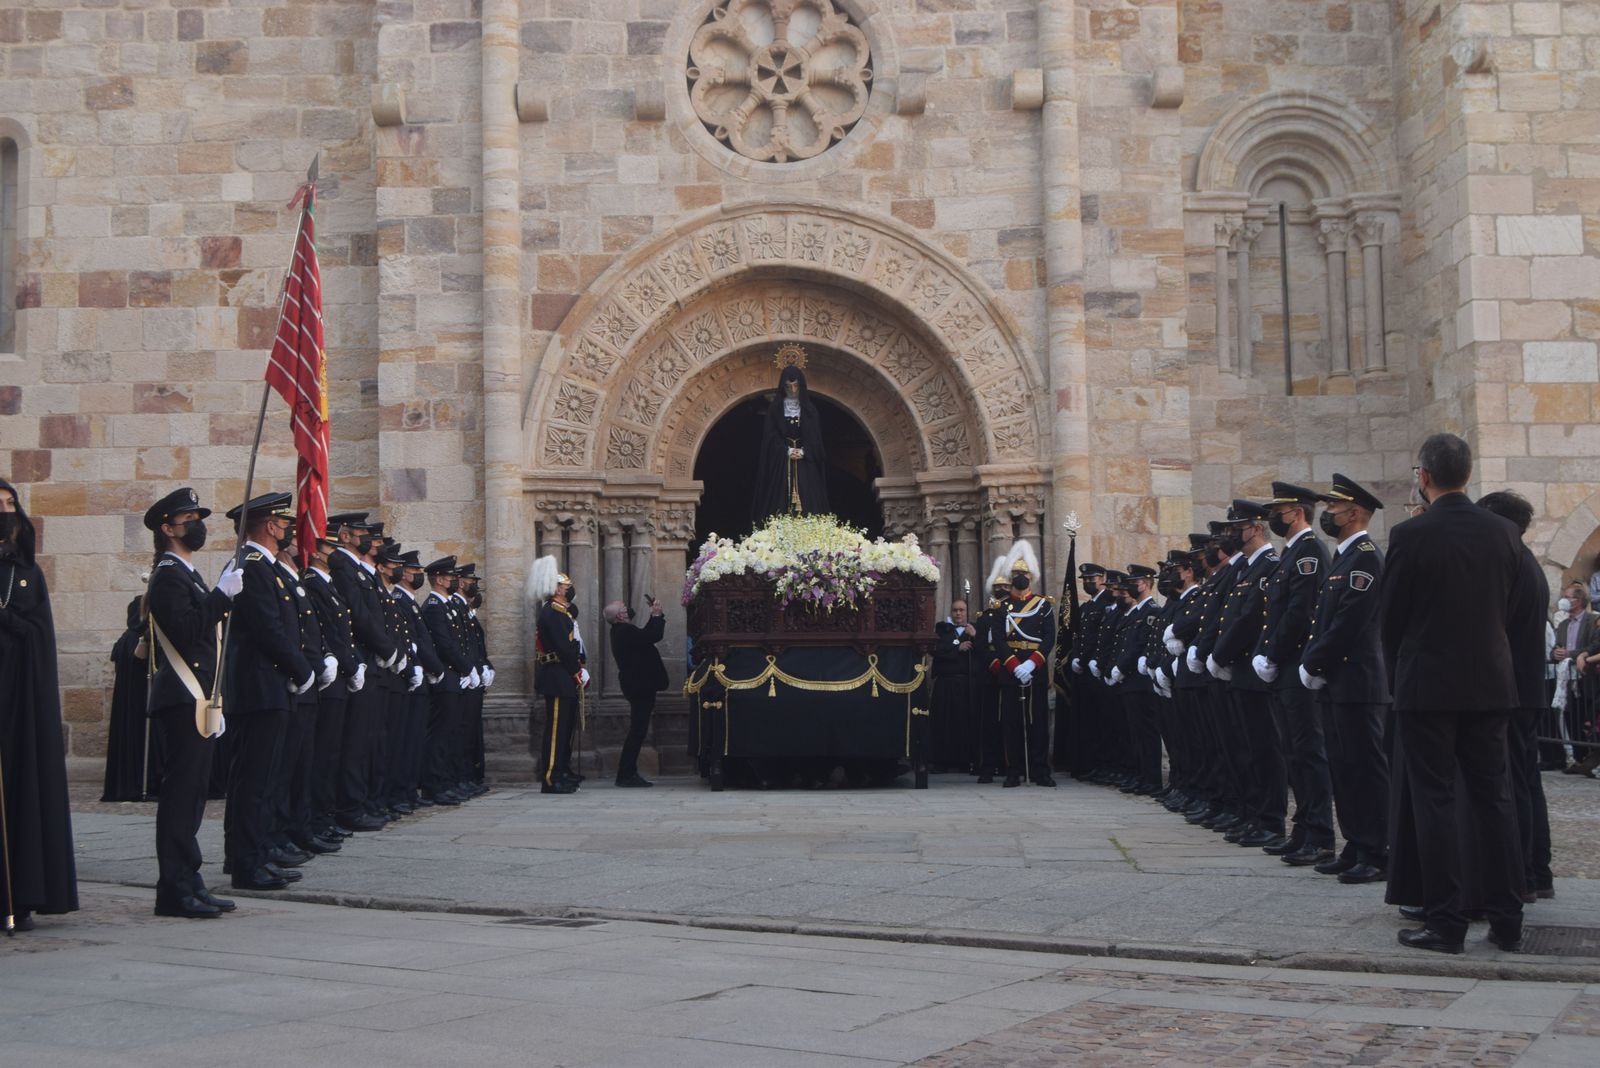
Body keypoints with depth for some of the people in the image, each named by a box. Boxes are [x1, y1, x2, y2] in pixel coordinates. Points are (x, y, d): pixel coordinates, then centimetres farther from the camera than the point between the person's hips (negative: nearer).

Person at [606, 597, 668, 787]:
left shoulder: (622, 631, 15)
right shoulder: (625, 632, -18)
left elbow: (647, 634, 23)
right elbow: (654, 636, -23)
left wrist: (654, 617, 13)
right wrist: (657, 616, -9)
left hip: (638, 688, 11)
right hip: (640, 687, -11)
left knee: (637, 731, 14)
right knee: (637, 731, -8)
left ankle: (628, 773, 18)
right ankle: (626, 774, -6)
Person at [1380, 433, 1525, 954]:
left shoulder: (1411, 535, -12)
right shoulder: (1503, 532, 2)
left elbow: (1391, 617, -5)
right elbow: (1509, 606, 9)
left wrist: (1398, 672, 12)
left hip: (1427, 685, -4)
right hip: (1491, 683, 5)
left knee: (1435, 801, 1)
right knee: (1493, 799, 10)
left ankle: (1445, 922, 2)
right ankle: (1507, 920, 14)